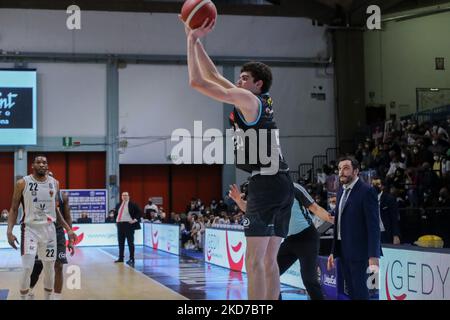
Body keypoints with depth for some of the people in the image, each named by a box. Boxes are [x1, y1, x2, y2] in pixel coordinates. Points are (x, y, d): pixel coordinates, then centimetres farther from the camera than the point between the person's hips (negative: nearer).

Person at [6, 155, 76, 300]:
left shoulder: (54, 183, 5)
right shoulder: (22, 183, -6)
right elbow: (14, 209, -1)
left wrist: (68, 229, 9)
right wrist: (9, 231, -12)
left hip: (49, 229, 4)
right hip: (30, 229, -4)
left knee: (49, 269, 9)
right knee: (27, 268, -13)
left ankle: (48, 298, 24)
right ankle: (23, 298, 5)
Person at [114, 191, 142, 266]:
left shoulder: (132, 205, -6)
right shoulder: (119, 205, 11)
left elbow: (140, 213, -7)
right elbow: (116, 212, 29)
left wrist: (135, 220, -13)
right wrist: (117, 219, 16)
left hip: (129, 224, -6)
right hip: (120, 224, 6)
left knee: (130, 242, -2)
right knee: (121, 242, 12)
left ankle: (131, 259, 2)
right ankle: (121, 258, 21)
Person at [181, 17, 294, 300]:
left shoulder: (248, 99, -5)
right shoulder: (265, 101, 19)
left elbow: (197, 81, -9)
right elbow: (214, 77, 25)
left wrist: (192, 40, 2)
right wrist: (197, 40, 25)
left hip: (265, 183, -9)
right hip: (283, 183, 9)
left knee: (254, 260, -11)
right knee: (269, 260, 11)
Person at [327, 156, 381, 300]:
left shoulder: (367, 191, -11)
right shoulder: (342, 190, 13)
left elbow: (373, 225, -16)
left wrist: (373, 255, -21)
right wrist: (334, 251, 14)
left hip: (359, 251, -8)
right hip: (344, 250, 8)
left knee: (359, 290, -6)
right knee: (351, 290, 11)